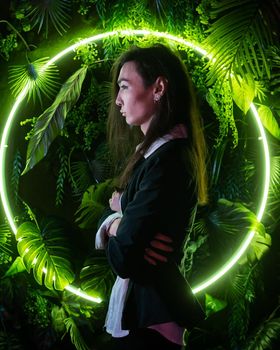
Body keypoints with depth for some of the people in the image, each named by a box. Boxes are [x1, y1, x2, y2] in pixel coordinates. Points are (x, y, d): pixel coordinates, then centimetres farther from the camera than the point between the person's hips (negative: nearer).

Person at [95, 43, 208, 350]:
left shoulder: (167, 159, -23)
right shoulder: (151, 151, 9)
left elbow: (121, 257, -26)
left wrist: (117, 220, -6)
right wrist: (123, 224, -14)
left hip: (149, 314, -9)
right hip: (141, 301, 9)